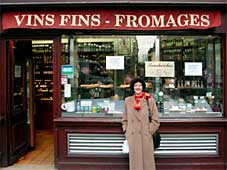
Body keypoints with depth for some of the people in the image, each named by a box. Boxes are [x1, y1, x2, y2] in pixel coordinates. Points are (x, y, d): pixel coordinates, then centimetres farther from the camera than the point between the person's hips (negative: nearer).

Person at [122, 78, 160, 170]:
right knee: (134, 161, 6)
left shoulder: (150, 100, 1)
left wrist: (149, 131, -5)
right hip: (132, 137, 2)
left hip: (146, 137, -2)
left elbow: (155, 120, 1)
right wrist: (126, 131, 7)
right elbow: (124, 119, 16)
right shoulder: (128, 101, 9)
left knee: (147, 161, 2)